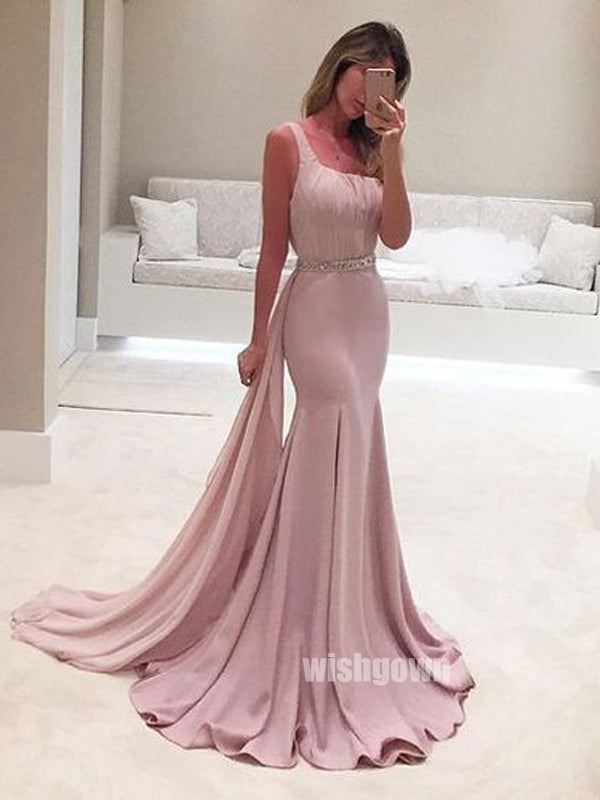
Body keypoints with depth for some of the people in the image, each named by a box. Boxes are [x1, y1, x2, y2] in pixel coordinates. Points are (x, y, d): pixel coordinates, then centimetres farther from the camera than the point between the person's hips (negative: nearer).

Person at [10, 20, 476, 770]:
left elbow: (396, 234, -3)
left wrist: (391, 150, -11)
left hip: (369, 309, 6)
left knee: (338, 456, 14)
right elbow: (273, 247, -8)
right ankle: (327, 646, 9)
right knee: (344, 454, -6)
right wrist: (258, 338, -8)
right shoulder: (289, 140, -7)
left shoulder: (371, 146, 9)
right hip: (316, 308, -6)